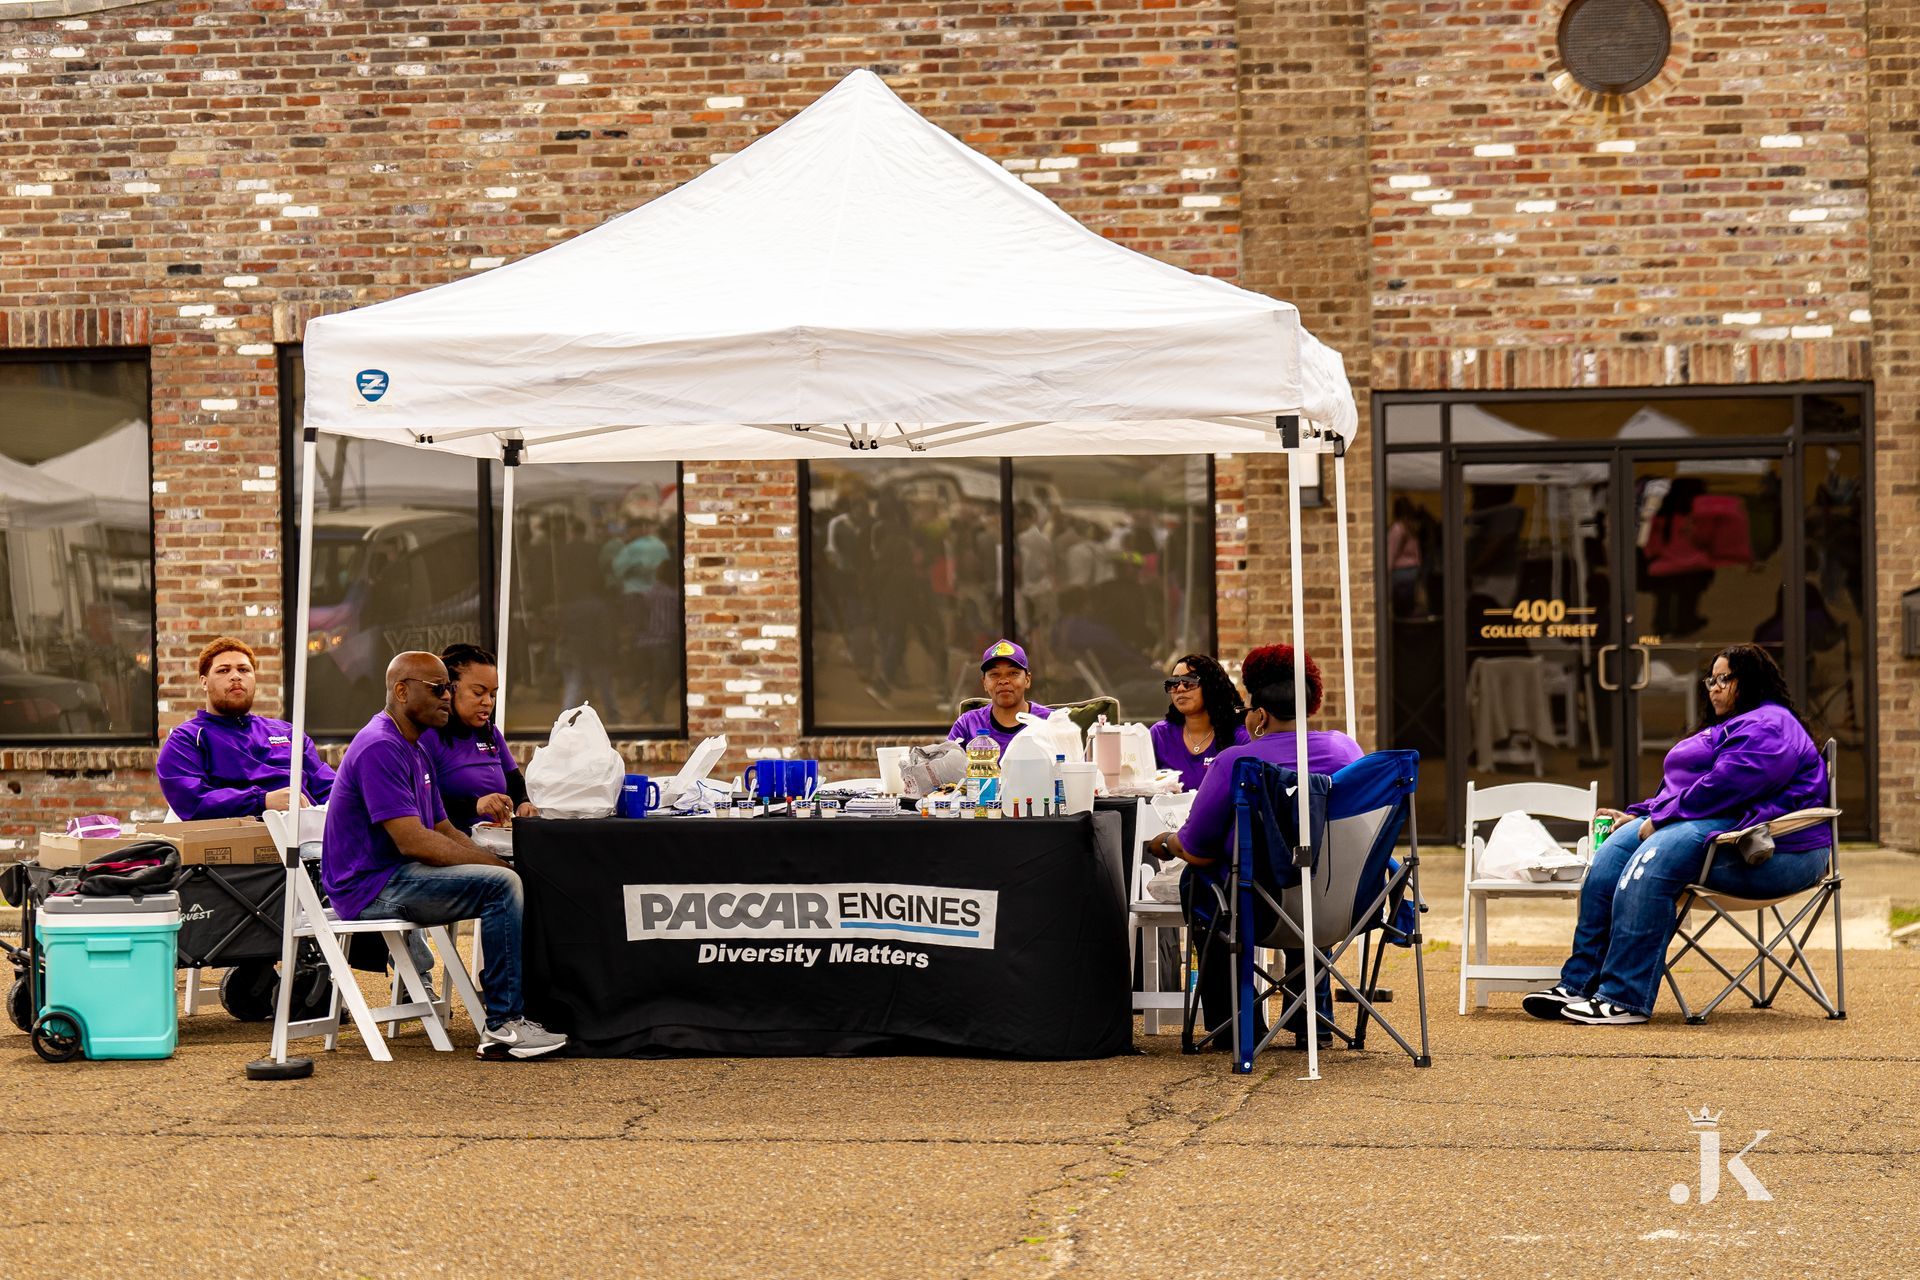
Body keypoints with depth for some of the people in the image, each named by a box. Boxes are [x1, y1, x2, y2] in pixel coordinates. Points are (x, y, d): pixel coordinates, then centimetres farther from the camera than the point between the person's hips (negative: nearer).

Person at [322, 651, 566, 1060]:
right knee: (501, 885, -22)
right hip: (370, 887, -11)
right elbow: (412, 841, -22)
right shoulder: (380, 747, -16)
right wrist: (497, 865, -16)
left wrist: (496, 862, 2)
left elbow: (443, 830, 20)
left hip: (396, 877, 11)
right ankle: (503, 1023, -20)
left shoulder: (414, 751, 19)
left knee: (510, 880, 3)